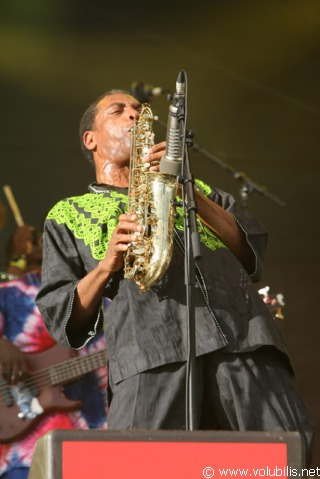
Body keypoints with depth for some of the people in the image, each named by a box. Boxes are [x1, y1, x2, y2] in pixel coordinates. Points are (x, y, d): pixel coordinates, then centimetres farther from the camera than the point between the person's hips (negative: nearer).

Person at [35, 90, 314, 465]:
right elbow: (61, 317, 16)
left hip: (243, 336, 2)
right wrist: (107, 264, -1)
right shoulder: (67, 215, 28)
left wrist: (192, 193, 5)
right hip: (151, 354, -2)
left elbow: (252, 248, 18)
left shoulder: (195, 190, 36)